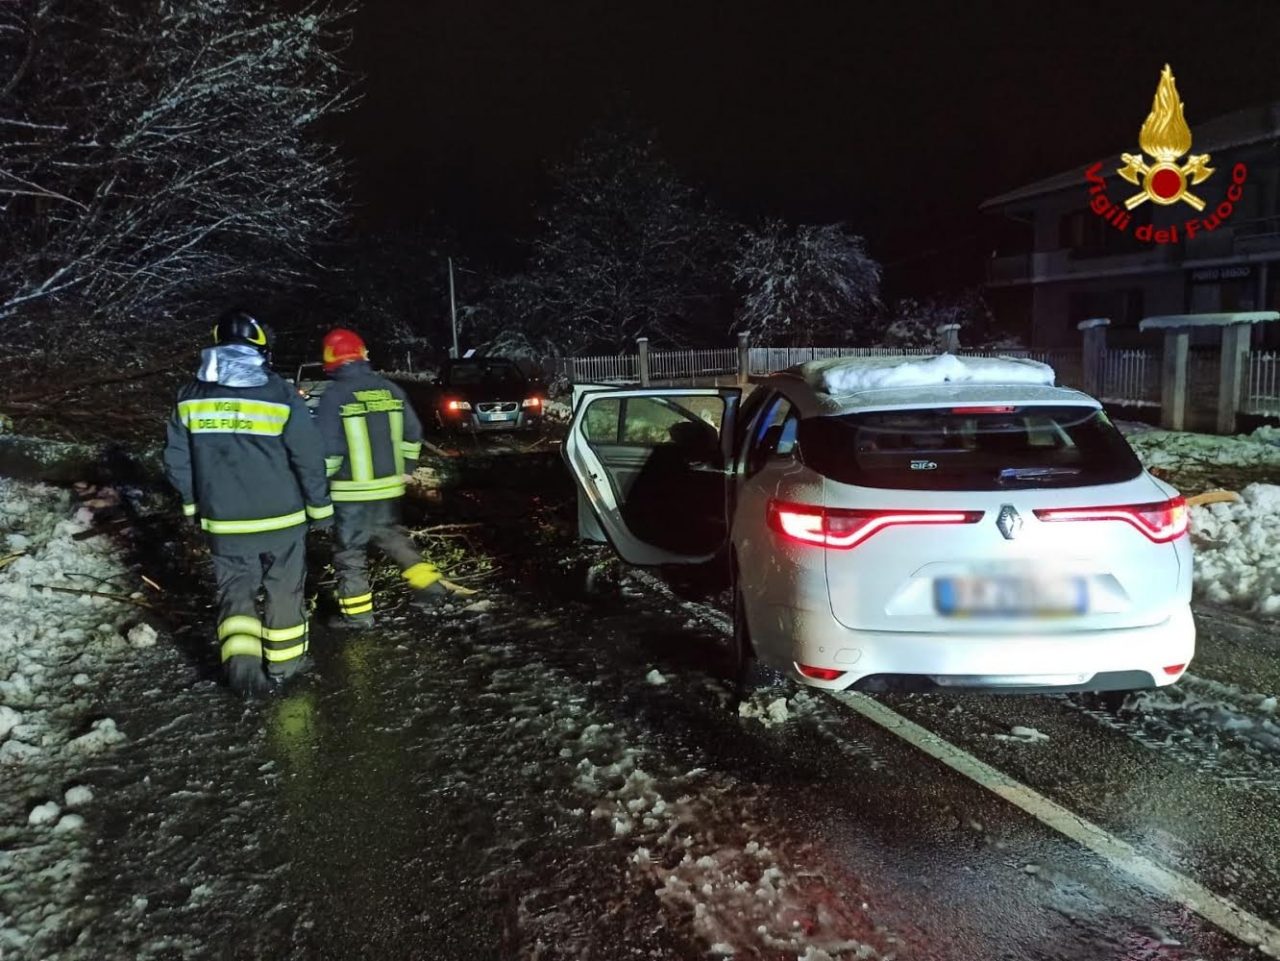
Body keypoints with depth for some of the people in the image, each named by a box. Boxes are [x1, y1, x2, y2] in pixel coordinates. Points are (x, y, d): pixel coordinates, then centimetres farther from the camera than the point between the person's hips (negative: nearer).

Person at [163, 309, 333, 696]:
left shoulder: (191, 396, -1)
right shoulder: (280, 394, -12)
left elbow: (176, 461, 4)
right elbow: (309, 457, -11)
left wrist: (194, 503, 18)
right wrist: (320, 506, 1)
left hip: (225, 522, 2)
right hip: (281, 518, -2)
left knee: (235, 591, 14)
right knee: (284, 591, 13)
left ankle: (241, 663, -2)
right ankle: (282, 667, 24)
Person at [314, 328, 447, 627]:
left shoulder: (333, 396, -14)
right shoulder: (390, 390, 3)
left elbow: (327, 450, -15)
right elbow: (412, 434, 9)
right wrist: (404, 470, 20)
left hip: (351, 490, -5)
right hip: (388, 486, 5)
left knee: (351, 550, 7)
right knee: (392, 536, 23)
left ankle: (357, 611, 14)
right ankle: (429, 585, 21)